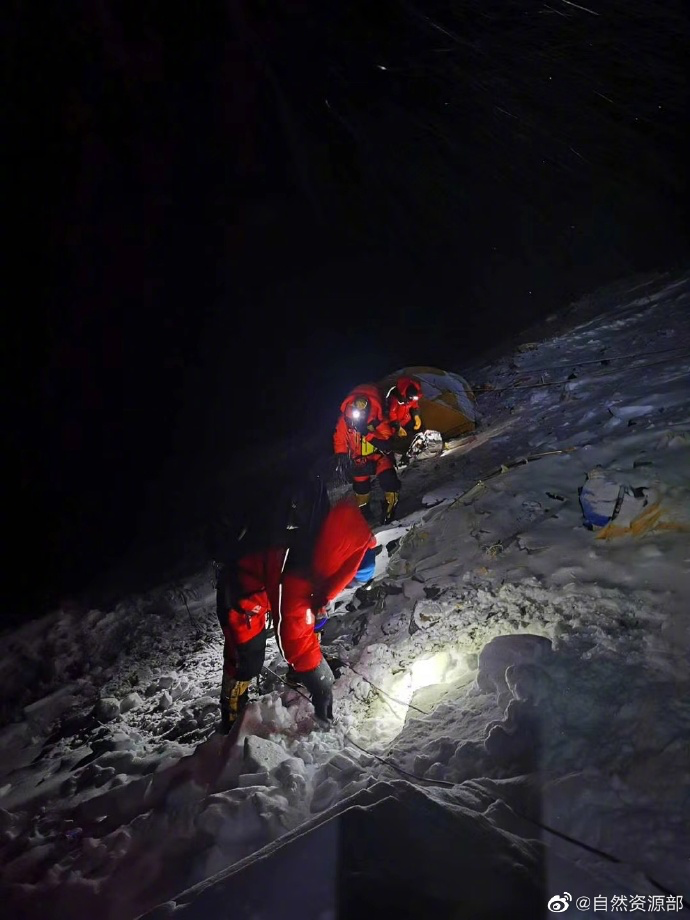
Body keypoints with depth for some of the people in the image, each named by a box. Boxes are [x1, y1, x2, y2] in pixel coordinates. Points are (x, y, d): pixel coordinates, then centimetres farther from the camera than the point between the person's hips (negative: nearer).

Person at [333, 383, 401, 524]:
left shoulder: (378, 420, -28)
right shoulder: (344, 419, -21)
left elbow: (386, 439, -34)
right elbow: (339, 439, -5)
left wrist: (368, 433, -43)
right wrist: (341, 455, -9)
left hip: (379, 455, -3)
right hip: (359, 458, 3)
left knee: (388, 478, -23)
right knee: (360, 484, 14)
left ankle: (390, 506, -2)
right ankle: (363, 510, 40)